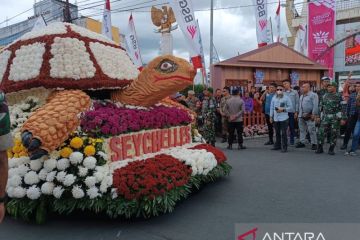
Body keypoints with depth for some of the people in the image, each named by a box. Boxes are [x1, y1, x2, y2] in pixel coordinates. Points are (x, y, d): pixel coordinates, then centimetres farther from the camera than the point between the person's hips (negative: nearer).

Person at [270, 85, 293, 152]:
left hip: (284, 118, -4)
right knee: (277, 133, 13)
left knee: (283, 133, -4)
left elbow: (290, 107, -3)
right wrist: (271, 116, 12)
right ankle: (277, 145, 26)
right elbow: (271, 107, 14)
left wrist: (283, 109, -15)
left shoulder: (286, 98, -1)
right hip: (276, 118, 4)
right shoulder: (274, 98, 11)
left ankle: (284, 147, 2)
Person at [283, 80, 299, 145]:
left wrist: (296, 112, -3)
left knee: (292, 127, 5)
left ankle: (292, 140, 16)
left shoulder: (294, 92, 4)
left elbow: (297, 102, 3)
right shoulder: (282, 93, 6)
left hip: (292, 112, -1)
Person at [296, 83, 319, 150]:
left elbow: (315, 106, -14)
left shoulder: (313, 95, -8)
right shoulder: (302, 96, 18)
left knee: (311, 130, -5)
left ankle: (314, 144, 3)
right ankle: (302, 142, 22)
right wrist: (299, 113, 16)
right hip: (301, 116, 8)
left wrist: (314, 114, -19)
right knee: (302, 129, 13)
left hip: (309, 116, -8)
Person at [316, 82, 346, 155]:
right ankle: (320, 148, 8)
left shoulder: (339, 97, -2)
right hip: (325, 117, 3)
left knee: (333, 134, 3)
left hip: (335, 118, -3)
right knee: (320, 132, -3)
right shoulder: (325, 96, 10)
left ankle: (331, 149, 13)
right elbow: (321, 107, 15)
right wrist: (318, 116, 11)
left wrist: (343, 118, -12)